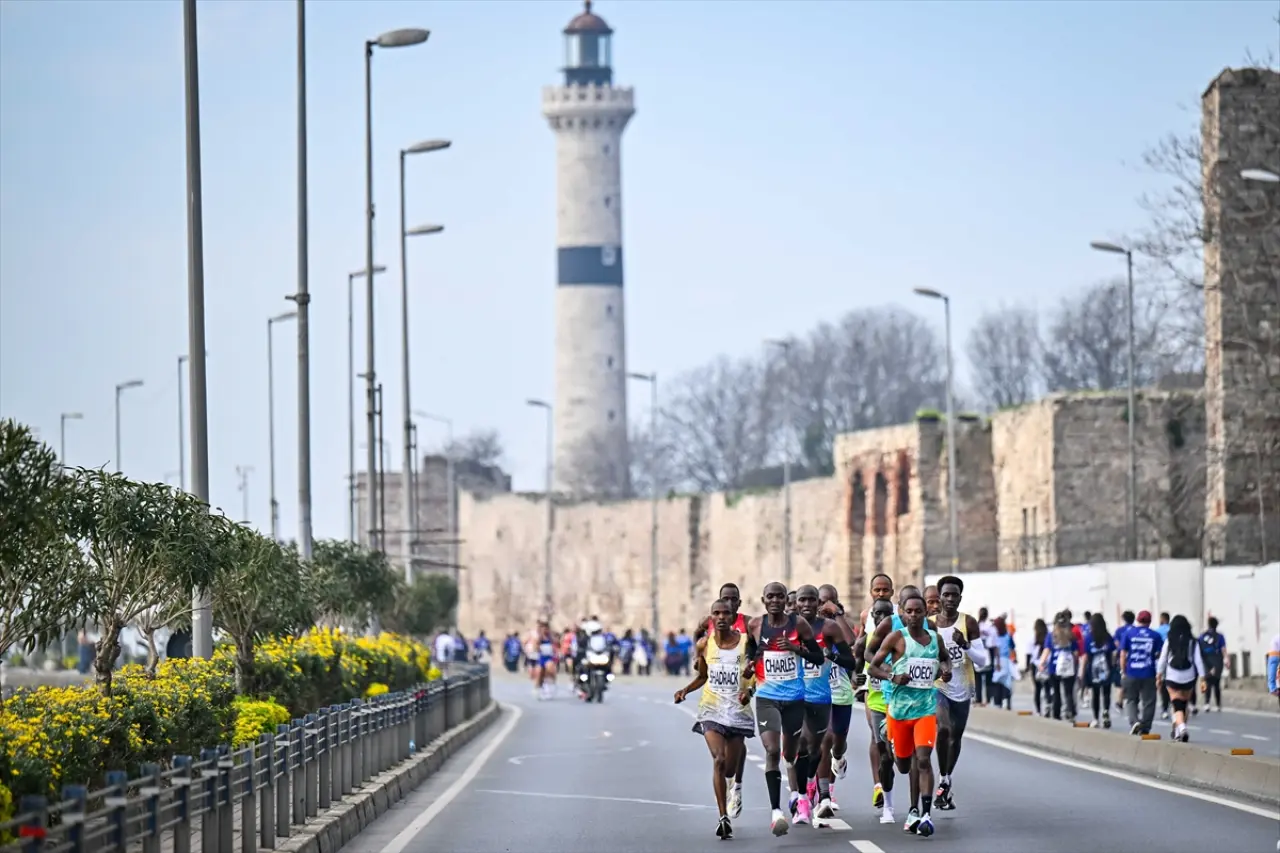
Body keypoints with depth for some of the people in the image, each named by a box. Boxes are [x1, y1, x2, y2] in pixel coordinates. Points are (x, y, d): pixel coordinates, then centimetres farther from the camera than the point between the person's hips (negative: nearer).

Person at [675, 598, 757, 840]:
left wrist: (749, 691, -17)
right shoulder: (704, 645, 0)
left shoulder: (746, 642, -4)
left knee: (729, 769, 7)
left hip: (738, 709, 0)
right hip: (711, 709, 0)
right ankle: (724, 817, -21)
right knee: (719, 760, -21)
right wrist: (685, 690, -5)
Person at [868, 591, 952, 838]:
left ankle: (926, 813, -20)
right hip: (900, 706, -1)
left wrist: (946, 669, 5)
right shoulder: (897, 638, -3)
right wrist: (893, 677, -19)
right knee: (904, 765, 10)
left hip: (927, 707, 1)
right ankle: (915, 809, 37)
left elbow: (944, 658, 28)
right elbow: (873, 666, -2)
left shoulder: (934, 638, 7)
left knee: (923, 759, -16)